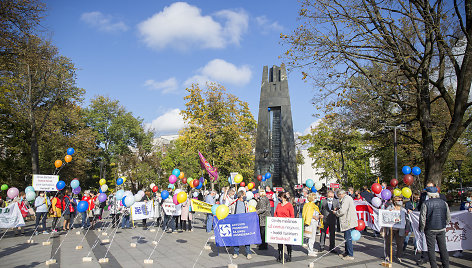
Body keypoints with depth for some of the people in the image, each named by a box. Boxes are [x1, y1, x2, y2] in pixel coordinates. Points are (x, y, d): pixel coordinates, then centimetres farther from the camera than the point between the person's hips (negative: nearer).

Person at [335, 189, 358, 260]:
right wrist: (339, 208, 11)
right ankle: (346, 252, 29)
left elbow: (342, 211, -23)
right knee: (346, 238, 18)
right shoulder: (347, 198, 16)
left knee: (348, 238, -5)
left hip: (348, 222, -11)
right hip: (348, 222, 11)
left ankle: (350, 255, 0)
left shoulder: (346, 199, -17)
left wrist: (336, 213, -5)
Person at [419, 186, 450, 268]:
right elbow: (448, 217, 6)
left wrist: (422, 228, 2)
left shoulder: (426, 203, -11)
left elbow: (422, 217, -12)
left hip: (430, 229, -4)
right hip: (441, 229, 4)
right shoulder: (444, 203, 1)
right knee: (443, 248, 13)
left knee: (431, 249, 5)